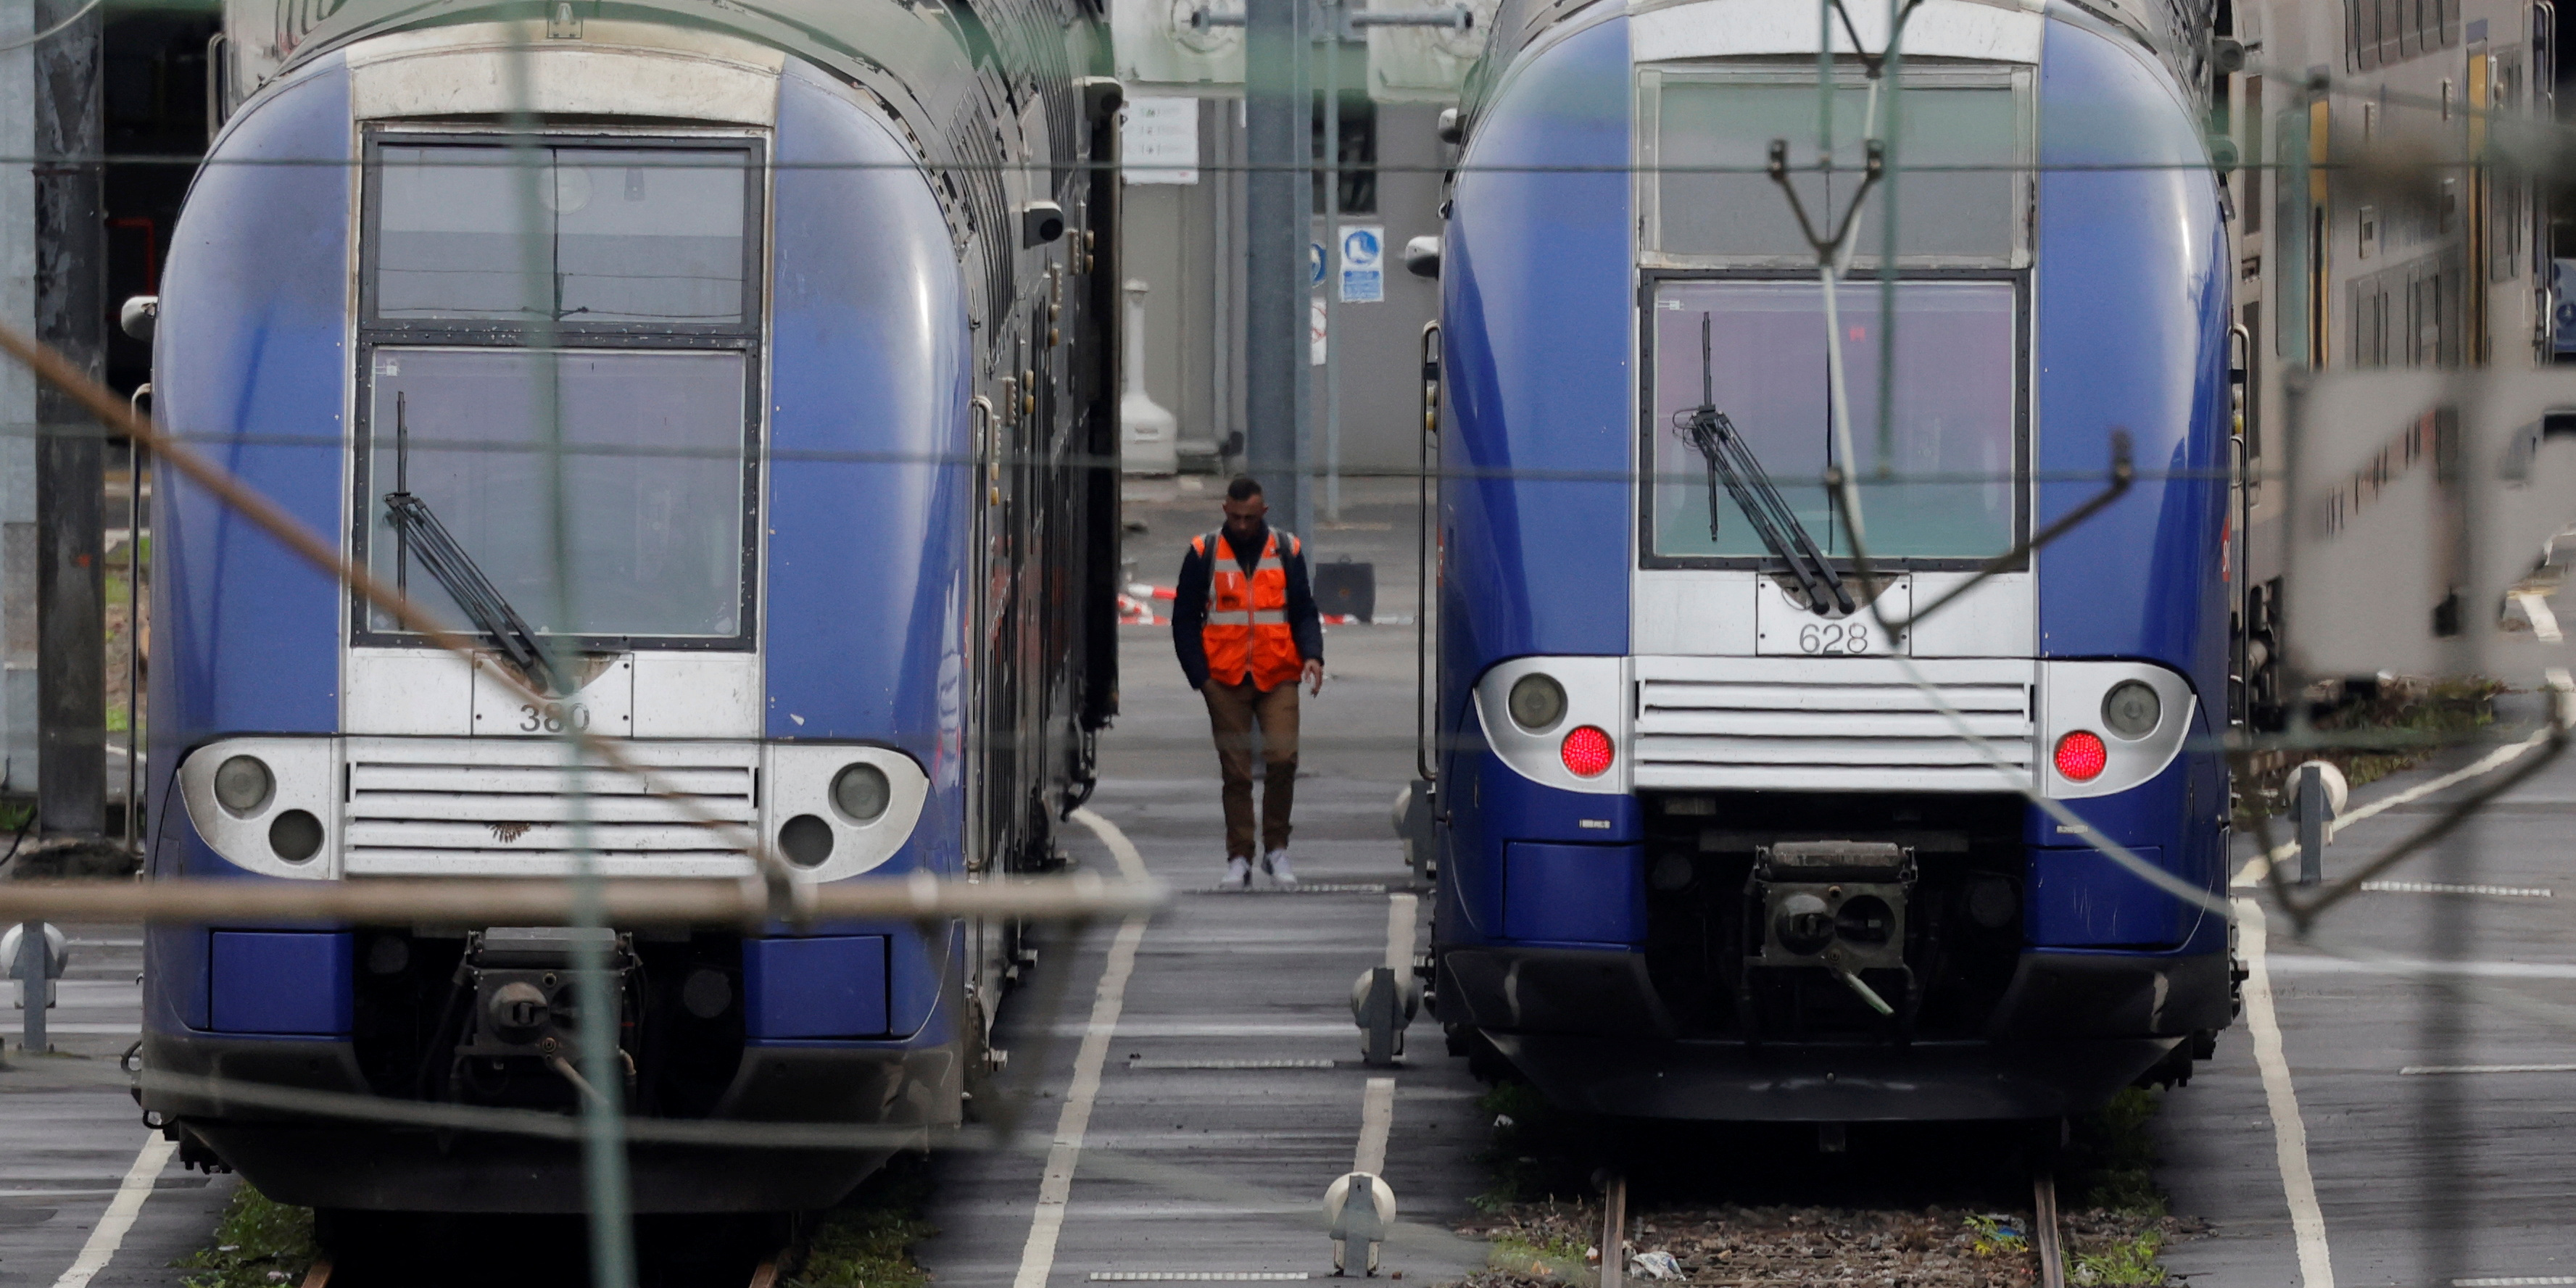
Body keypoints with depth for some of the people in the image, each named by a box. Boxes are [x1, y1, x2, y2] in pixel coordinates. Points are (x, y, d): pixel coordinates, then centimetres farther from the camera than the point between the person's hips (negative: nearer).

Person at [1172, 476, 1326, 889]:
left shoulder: (1287, 551, 7)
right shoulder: (1204, 554, 4)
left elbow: (1304, 612, 11)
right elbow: (1185, 620, 6)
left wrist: (1312, 655, -8)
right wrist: (1200, 676, -3)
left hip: (1278, 679, 0)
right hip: (1225, 680, 0)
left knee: (1282, 758, -14)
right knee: (1236, 772, 1)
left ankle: (1276, 849, 2)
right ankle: (1239, 859, 9)